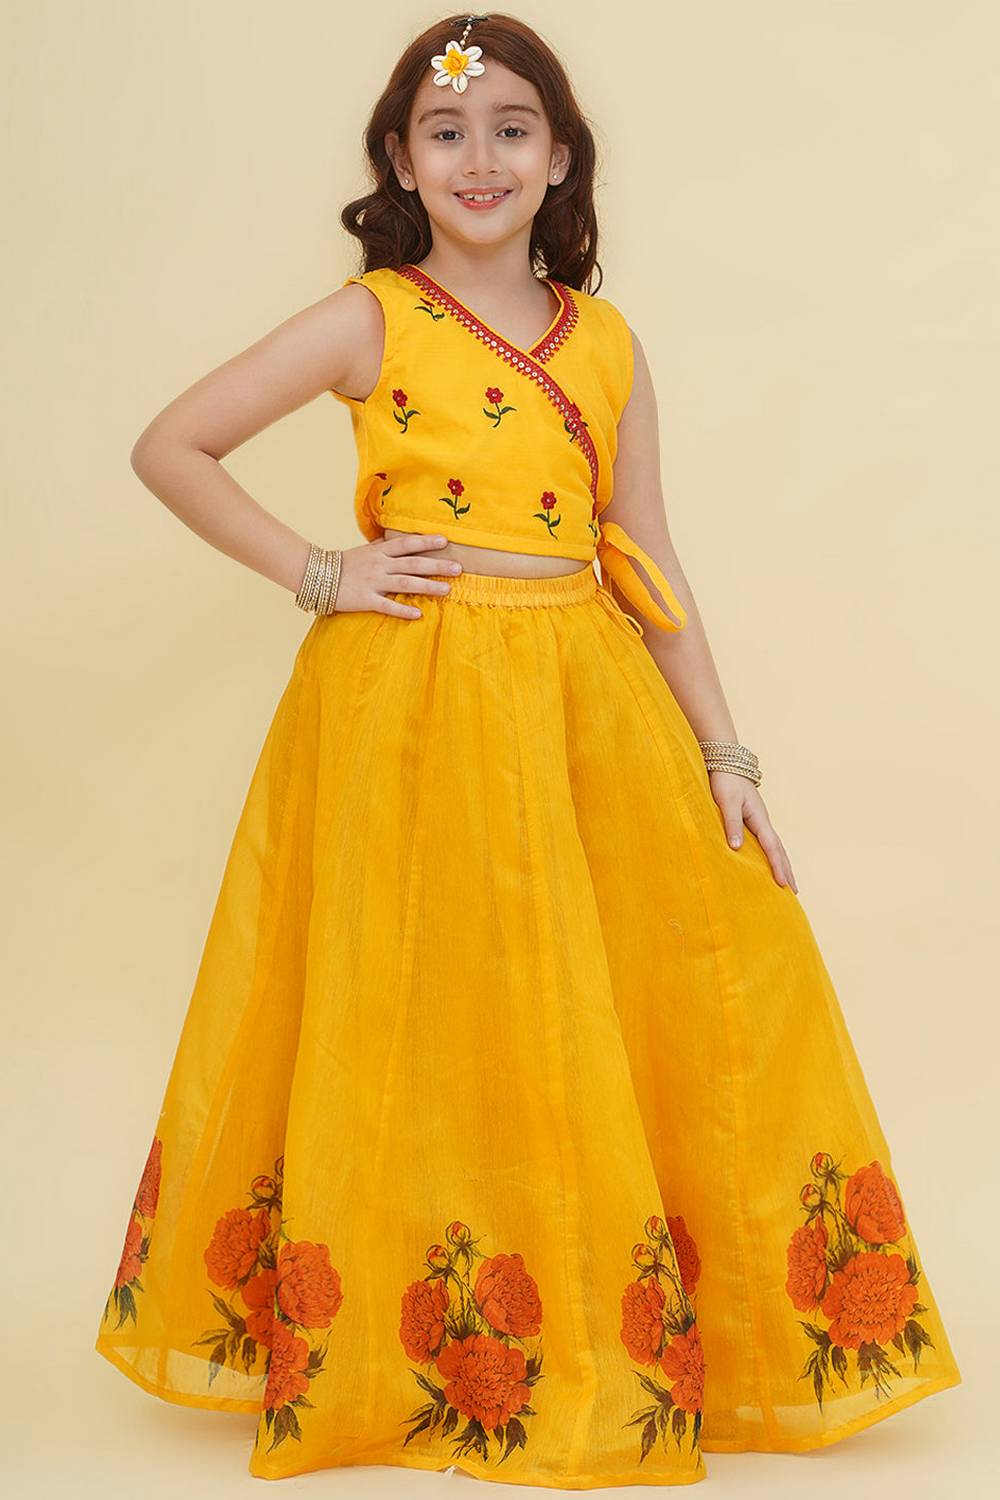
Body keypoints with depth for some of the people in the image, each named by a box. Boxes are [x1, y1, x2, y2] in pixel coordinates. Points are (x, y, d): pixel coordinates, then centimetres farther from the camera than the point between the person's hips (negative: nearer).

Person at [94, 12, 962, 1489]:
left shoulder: (606, 343, 10)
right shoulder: (367, 325, 0)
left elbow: (650, 566, 10)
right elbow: (168, 446, 2)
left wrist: (726, 758, 6)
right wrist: (316, 571, -6)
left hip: (587, 708, 3)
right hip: (409, 709, -3)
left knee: (607, 1028, 2)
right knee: (426, 1041, 2)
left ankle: (629, 1355, 21)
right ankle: (405, 1361, 21)